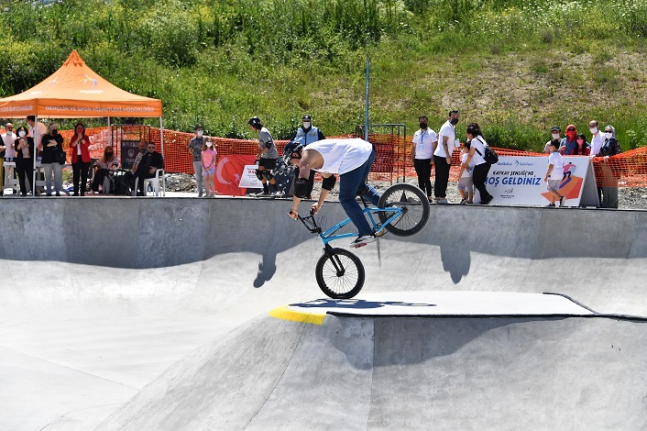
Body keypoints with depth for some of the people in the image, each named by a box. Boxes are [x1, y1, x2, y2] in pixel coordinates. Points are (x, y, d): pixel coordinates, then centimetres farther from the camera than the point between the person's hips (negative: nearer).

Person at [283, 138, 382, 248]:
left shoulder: (306, 157, 1)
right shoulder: (316, 155, 29)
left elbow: (301, 184, -6)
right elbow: (328, 181, 37)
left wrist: (294, 209, 4)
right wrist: (319, 204, 41)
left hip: (354, 156, -10)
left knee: (346, 199, 0)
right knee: (360, 188, 31)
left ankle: (366, 234, 0)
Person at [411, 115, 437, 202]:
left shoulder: (431, 133, 0)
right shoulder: (416, 134, 14)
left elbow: (434, 146, -4)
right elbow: (413, 146, 17)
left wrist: (433, 158, -11)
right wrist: (412, 158, 9)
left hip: (427, 159, -5)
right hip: (417, 159, 5)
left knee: (426, 178, -9)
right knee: (420, 179, 7)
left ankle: (429, 197, -6)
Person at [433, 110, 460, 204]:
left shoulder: (452, 127, 16)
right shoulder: (447, 127, -14)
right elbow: (444, 142, -19)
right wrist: (448, 156, -23)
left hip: (439, 156, 10)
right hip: (443, 157, -10)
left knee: (439, 178, 10)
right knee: (443, 178, -7)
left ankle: (438, 197, 14)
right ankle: (442, 197, -5)